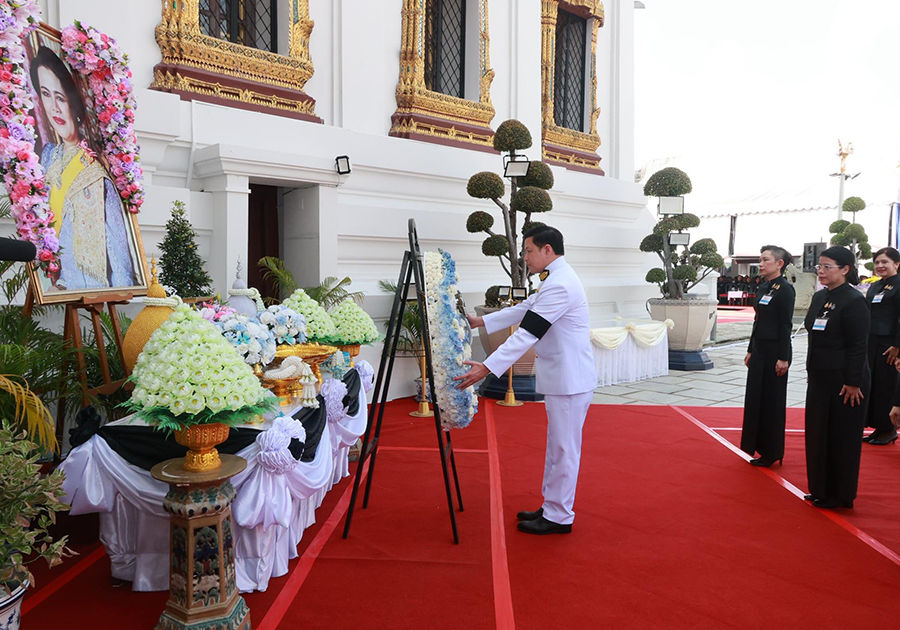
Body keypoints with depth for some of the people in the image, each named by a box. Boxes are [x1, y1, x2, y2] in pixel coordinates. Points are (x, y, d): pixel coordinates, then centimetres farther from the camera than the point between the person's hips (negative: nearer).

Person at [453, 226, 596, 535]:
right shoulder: (557, 279, 14)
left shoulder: (560, 285, -22)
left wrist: (487, 368, -27)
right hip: (562, 379, 11)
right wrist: (480, 321, 21)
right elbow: (523, 310, 22)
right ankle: (553, 507, 31)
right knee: (557, 446, 18)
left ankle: (559, 517, 12)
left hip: (570, 381, -11)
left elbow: (527, 333, -26)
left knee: (564, 450, 0)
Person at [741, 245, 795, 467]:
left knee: (771, 399, 1)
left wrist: (783, 358, -17)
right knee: (756, 397, 13)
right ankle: (761, 447, 25)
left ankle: (772, 452, 13)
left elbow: (785, 325, -16)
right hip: (760, 349, 9)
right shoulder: (763, 287, 11)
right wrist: (751, 350, 17)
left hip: (775, 351, -8)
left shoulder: (784, 289, -13)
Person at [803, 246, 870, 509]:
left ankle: (839, 496, 17)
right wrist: (811, 371, 15)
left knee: (842, 438, 4)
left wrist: (853, 382, -17)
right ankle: (821, 490, 28)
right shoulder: (819, 297, 9)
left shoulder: (854, 300, -15)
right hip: (820, 379, 8)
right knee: (817, 434, 14)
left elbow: (858, 346, -16)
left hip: (844, 381, -8)